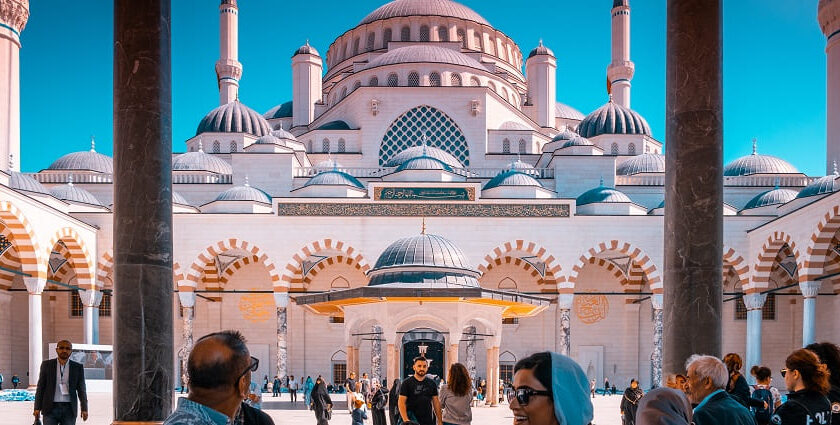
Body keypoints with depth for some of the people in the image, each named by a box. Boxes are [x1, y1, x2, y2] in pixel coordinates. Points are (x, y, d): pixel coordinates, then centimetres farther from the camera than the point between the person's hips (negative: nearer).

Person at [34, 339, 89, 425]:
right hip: (50, 408, 0)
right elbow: (40, 387, 4)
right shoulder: (46, 365, 3)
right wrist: (37, 408, -2)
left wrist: (84, 409, -7)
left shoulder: (78, 367, 4)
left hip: (69, 409, 0)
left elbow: (81, 389, 3)